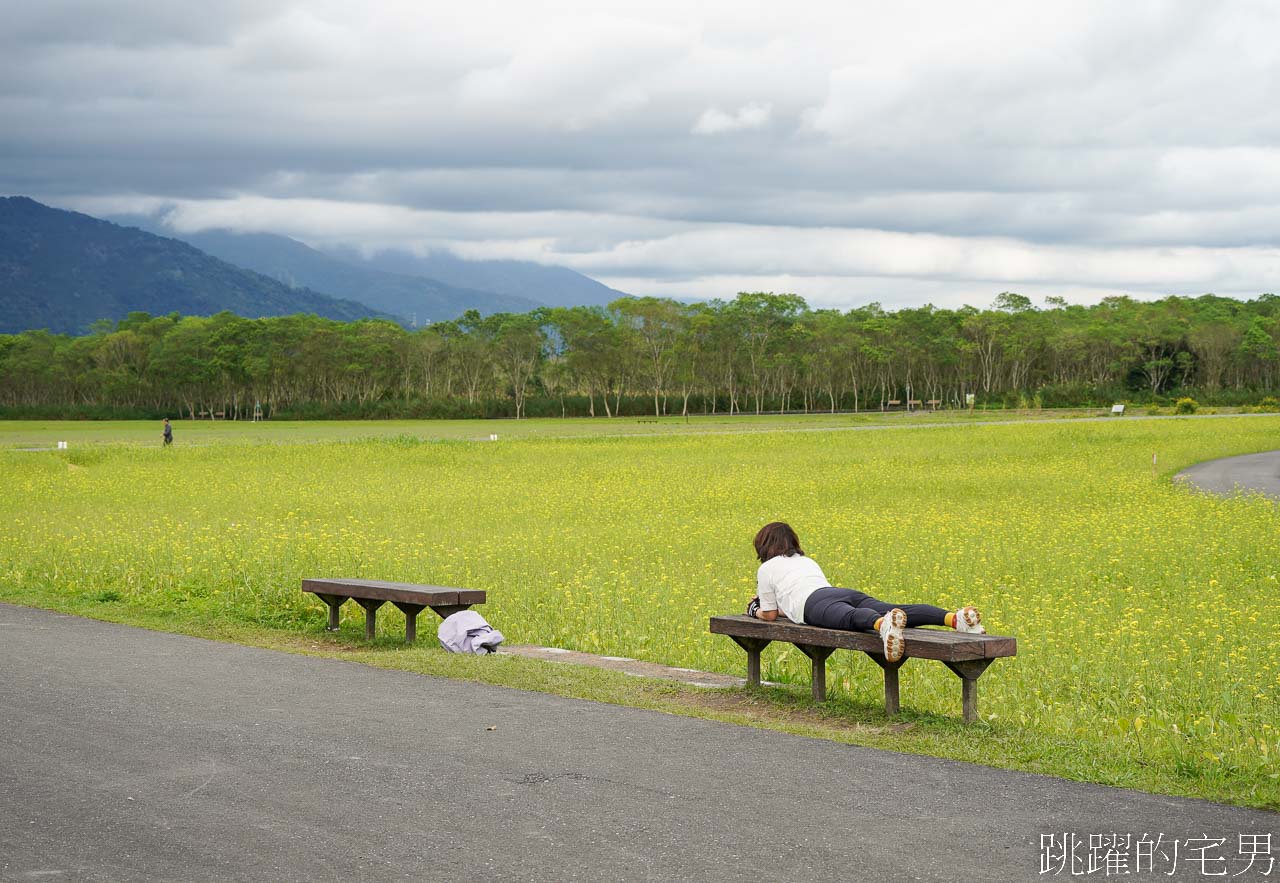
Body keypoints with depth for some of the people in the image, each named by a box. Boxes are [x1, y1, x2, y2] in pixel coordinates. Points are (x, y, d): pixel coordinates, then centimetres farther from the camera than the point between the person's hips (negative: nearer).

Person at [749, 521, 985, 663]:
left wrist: (757, 612, 49)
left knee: (850, 617, -38)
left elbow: (770, 615, 29)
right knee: (897, 612, -18)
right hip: (846, 593, 5)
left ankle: (883, 624, -76)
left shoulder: (766, 569, 25)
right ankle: (954, 618, -45)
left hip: (815, 603, -5)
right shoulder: (808, 561, 43)